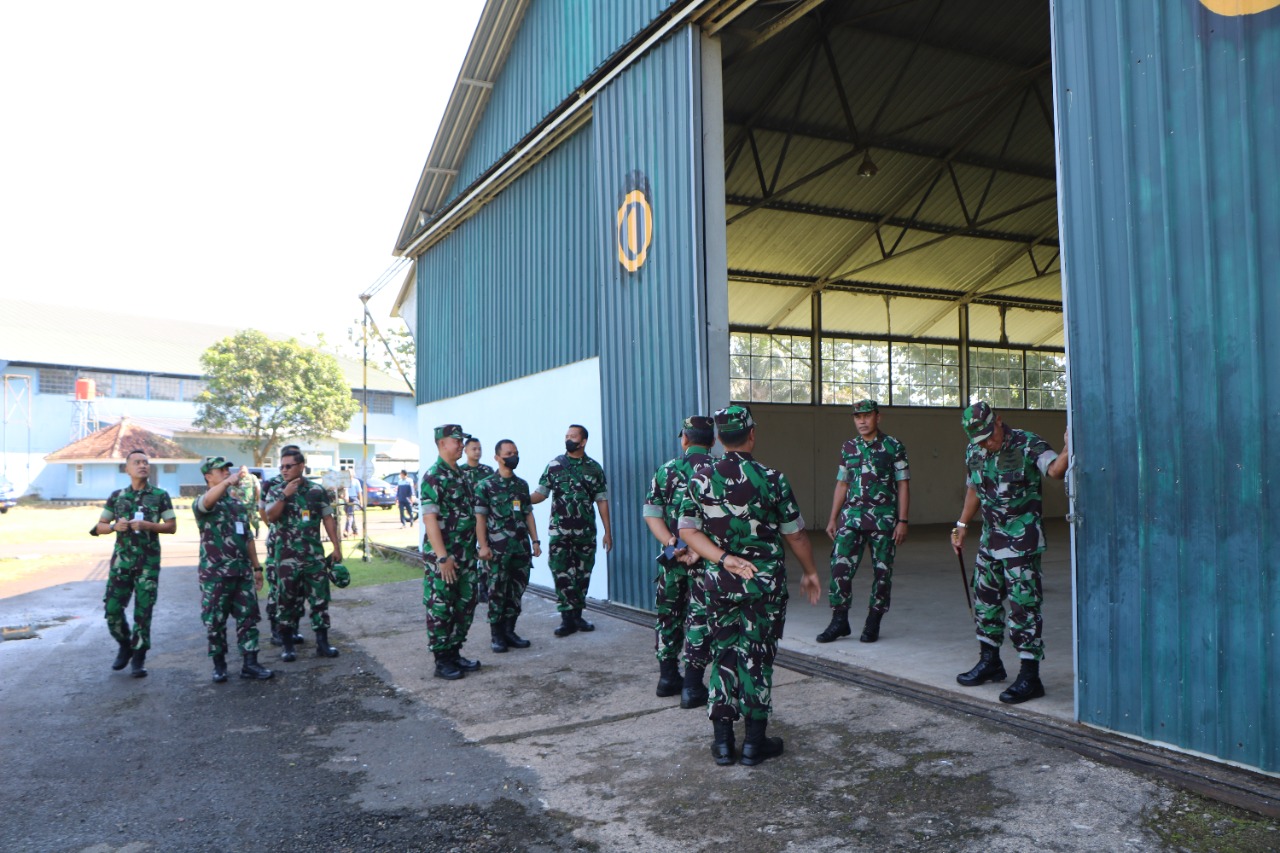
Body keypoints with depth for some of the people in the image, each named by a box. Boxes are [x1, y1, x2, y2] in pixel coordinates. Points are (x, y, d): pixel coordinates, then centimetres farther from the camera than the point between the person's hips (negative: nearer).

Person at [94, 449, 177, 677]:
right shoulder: (117, 496, 9)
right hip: (121, 560, 2)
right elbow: (100, 526, 12)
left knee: (143, 611, -1)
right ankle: (125, 646, 25)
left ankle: (138, 658, 10)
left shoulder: (160, 495, 3)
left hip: (149, 561, -2)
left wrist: (148, 525, -15)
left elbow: (172, 526, 1)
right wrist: (115, 526, -9)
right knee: (112, 608, 0)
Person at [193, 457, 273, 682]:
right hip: (215, 573, -5)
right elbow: (208, 500, -32)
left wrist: (257, 567, 15)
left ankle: (249, 664, 7)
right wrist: (230, 481, -52)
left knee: (248, 617, 3)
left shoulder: (238, 502, 15)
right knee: (215, 621, 3)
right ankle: (219, 664, 16)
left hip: (242, 571, 5)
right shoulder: (202, 503, -4)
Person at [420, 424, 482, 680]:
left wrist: (472, 550, 16)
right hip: (442, 558, -8)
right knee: (440, 609, 1)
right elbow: (429, 518, -19)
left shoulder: (461, 475, 13)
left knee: (465, 606, 13)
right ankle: (442, 661, 10)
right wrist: (443, 557, -22)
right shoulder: (433, 477, -13)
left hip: (466, 556, 9)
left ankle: (454, 653, 25)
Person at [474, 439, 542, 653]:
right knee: (497, 592, 1)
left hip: (521, 548, 5)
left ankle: (509, 631, 21)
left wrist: (535, 541, 9)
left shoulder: (522, 485, 12)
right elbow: (480, 517, -7)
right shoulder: (485, 485, -4)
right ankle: (496, 635, 12)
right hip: (498, 549, -5)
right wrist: (483, 546, -14)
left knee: (517, 591, 9)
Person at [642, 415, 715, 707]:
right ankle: (692, 687, 6)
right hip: (705, 558, -3)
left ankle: (668, 677, 28)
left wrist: (672, 544, -13)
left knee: (669, 614, 17)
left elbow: (651, 514, -4)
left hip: (672, 556, 3)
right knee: (700, 618, 4)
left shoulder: (666, 471, 3)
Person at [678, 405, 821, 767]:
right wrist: (810, 572, 10)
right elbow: (795, 534, -3)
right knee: (757, 658, 7)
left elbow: (688, 530, -6)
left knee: (724, 655, 12)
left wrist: (724, 559, -11)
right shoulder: (771, 479, -11)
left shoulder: (700, 479, -2)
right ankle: (755, 742, 15)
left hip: (719, 583, 3)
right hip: (765, 583, -3)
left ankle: (722, 740, 16)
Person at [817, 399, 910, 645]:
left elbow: (903, 485, -1)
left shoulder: (893, 447, 0)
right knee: (840, 567, -7)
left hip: (884, 518, -3)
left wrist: (902, 521, -8)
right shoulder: (848, 448, 11)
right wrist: (833, 519, 11)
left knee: (882, 572, 4)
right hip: (852, 515, 3)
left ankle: (873, 623, 17)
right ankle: (839, 621, 4)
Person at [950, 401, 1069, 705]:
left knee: (1023, 605, -7)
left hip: (1022, 540, -7)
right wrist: (962, 526, 20)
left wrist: (1067, 451, -53)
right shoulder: (974, 452, 5)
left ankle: (1030, 677, 1)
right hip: (990, 538, 7)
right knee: (985, 599, 16)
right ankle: (989, 662, 32)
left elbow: (1054, 469, -33)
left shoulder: (1028, 445, -15)